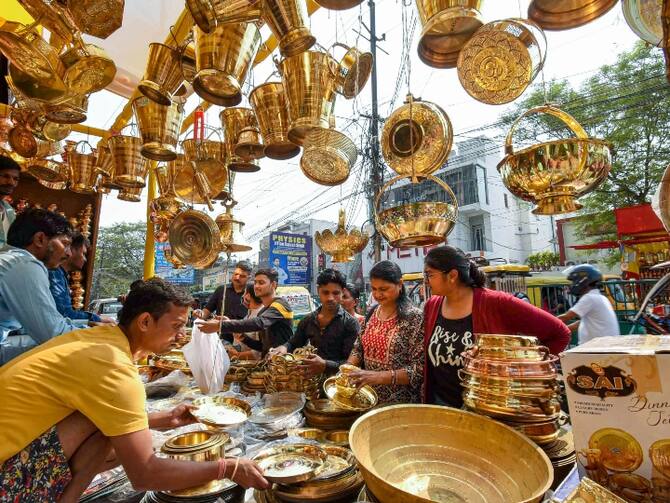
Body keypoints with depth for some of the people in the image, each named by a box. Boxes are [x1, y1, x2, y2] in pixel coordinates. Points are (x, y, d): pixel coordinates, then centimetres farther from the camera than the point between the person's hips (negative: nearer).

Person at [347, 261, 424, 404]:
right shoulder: (372, 313, 0)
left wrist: (378, 376, -28)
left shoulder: (414, 318, -18)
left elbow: (419, 369, -20)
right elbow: (358, 348, 9)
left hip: (401, 404, -5)